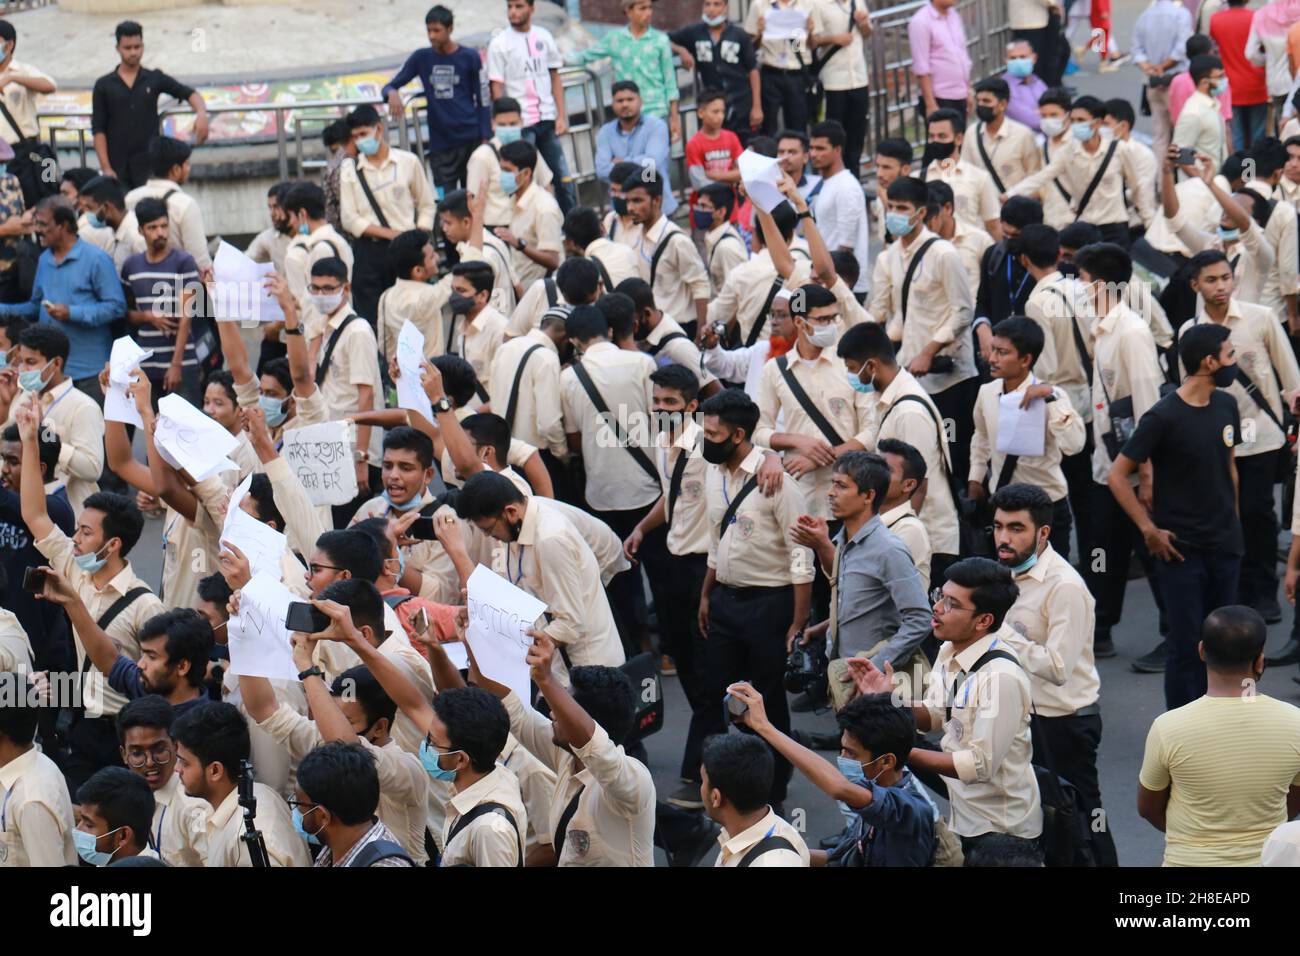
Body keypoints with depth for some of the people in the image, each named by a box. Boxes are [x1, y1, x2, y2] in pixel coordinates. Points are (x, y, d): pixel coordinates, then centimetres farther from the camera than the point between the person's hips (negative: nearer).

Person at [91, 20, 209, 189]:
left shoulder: (154, 79, 5)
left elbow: (189, 94, 3)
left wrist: (201, 114, -20)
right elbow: (98, 130, 1)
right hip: (118, 168, 0)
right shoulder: (104, 86, 3)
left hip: (149, 164, 0)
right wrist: (105, 168, -8)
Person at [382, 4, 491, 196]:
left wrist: (486, 140, -4)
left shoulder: (469, 57, 1)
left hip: (470, 139, -2)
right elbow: (390, 86, 7)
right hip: (440, 144, 2)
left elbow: (483, 100, 3)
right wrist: (392, 94, -19)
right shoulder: (421, 58, 5)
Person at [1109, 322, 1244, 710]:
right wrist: (1150, 530, -13)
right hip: (1183, 548, -6)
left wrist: (1233, 521, 14)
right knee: (1187, 643, -1)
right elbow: (1117, 476, -12)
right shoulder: (1164, 417, -15)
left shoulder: (1226, 406, 5)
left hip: (1226, 547, 6)